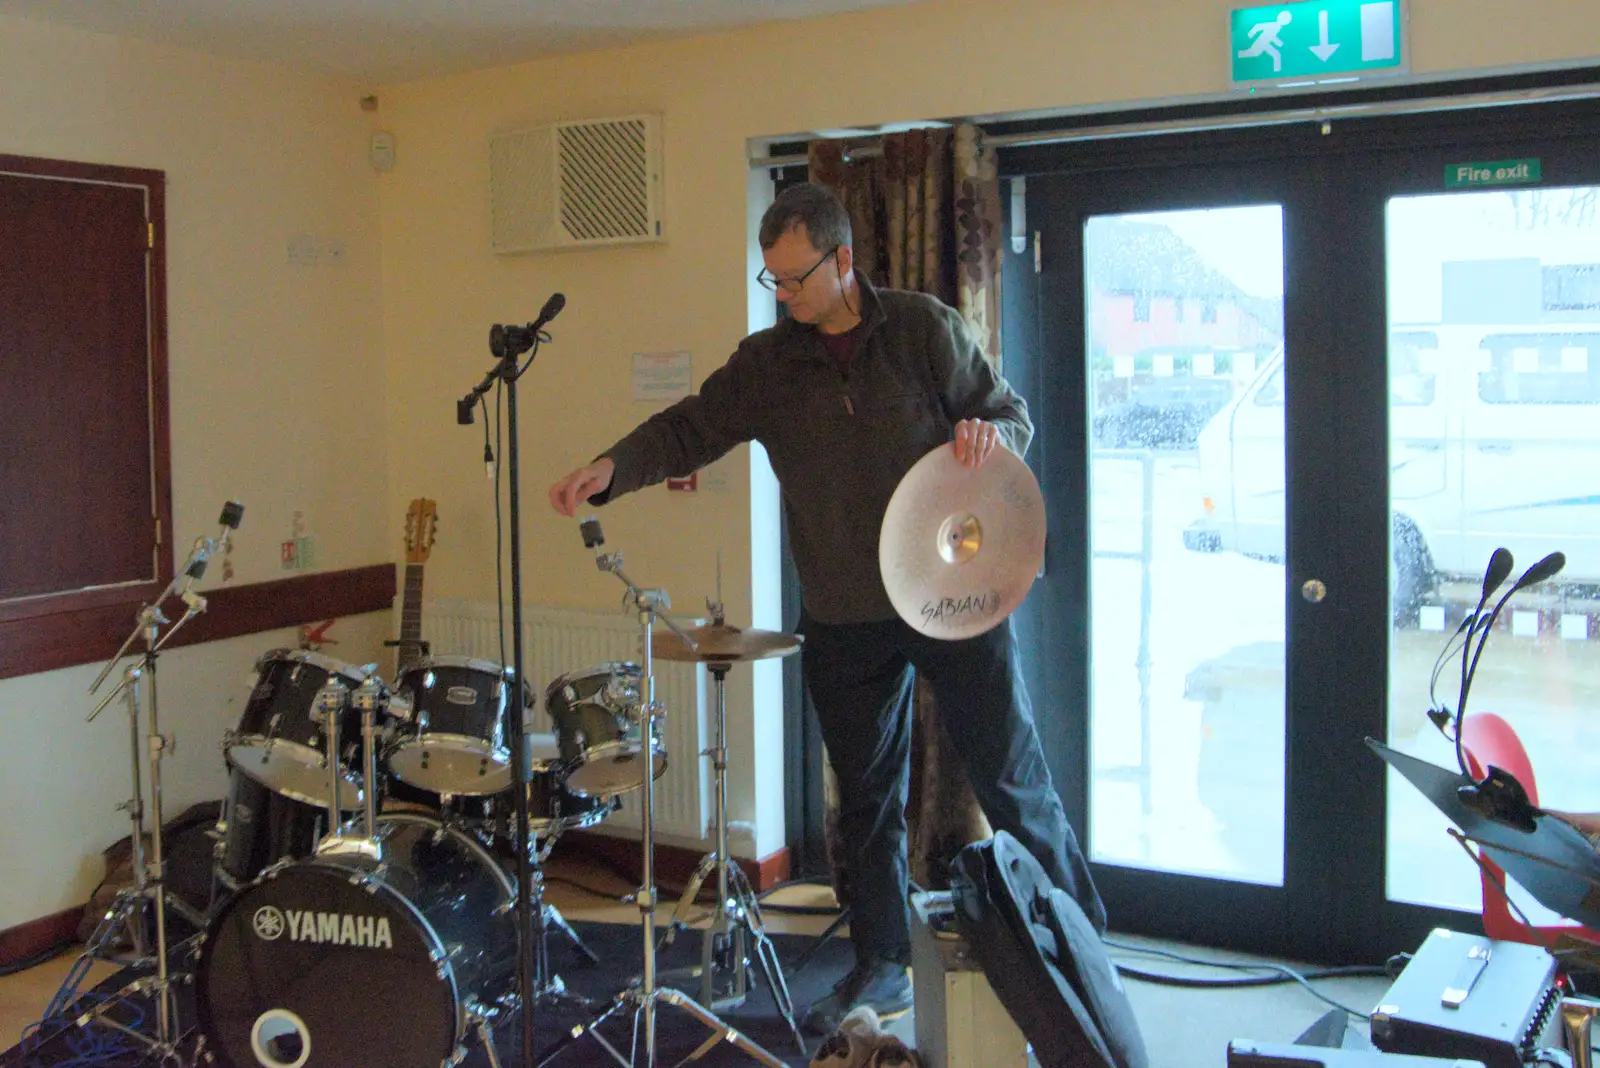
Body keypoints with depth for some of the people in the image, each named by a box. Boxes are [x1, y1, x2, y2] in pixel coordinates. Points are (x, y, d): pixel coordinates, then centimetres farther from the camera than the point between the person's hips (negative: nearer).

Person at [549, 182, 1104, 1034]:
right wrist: (614, 468, -21)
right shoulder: (766, 363, 3)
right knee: (866, 799, 12)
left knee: (1013, 779, 6)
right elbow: (692, 428, -4)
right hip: (845, 618, 3)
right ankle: (882, 967, 27)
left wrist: (984, 432, -22)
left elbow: (1012, 414, 2)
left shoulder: (924, 328, -3)